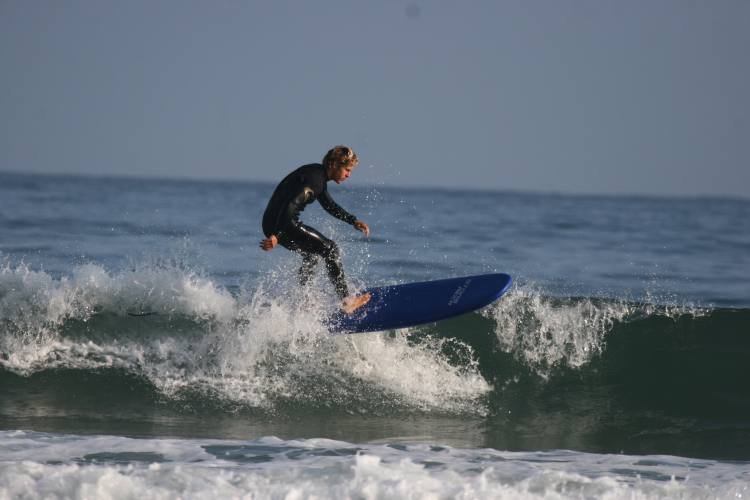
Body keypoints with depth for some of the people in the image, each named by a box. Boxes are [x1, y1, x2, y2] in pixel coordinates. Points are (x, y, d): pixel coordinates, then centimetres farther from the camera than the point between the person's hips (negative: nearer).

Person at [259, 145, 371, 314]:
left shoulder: (319, 176, 14)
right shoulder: (314, 179, -18)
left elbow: (329, 205, 29)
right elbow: (291, 205, -29)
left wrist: (354, 221, 19)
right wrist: (277, 236, -35)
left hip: (272, 222, 10)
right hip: (280, 225, -10)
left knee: (314, 253, 28)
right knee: (330, 249, -8)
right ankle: (346, 301, -9)